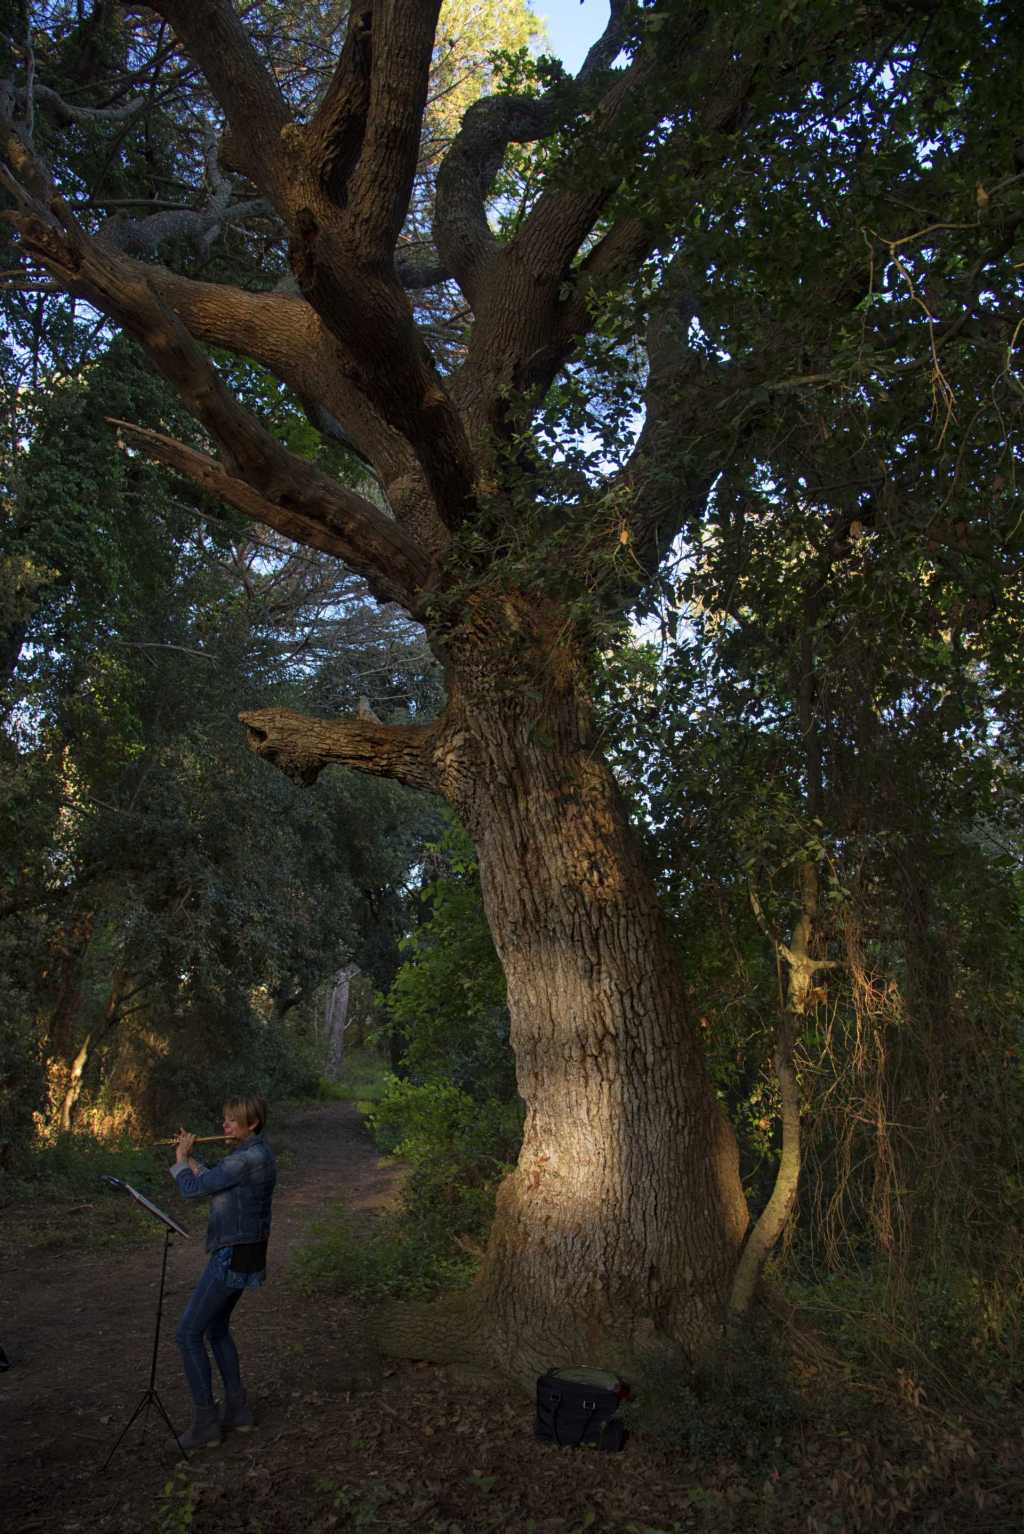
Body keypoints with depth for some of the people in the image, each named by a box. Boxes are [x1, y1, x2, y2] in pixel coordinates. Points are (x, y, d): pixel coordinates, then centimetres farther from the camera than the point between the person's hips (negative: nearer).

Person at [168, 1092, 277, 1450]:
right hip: (248, 1256, 10)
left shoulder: (247, 1158, -24)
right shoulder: (260, 1153, 8)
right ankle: (237, 1410, 30)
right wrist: (191, 1157, 11)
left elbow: (191, 1189, -19)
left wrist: (180, 1159, -1)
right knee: (217, 1328, 24)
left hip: (232, 1258, -10)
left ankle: (205, 1424, 9)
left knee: (189, 1334, 2)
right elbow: (215, 1184, 18)